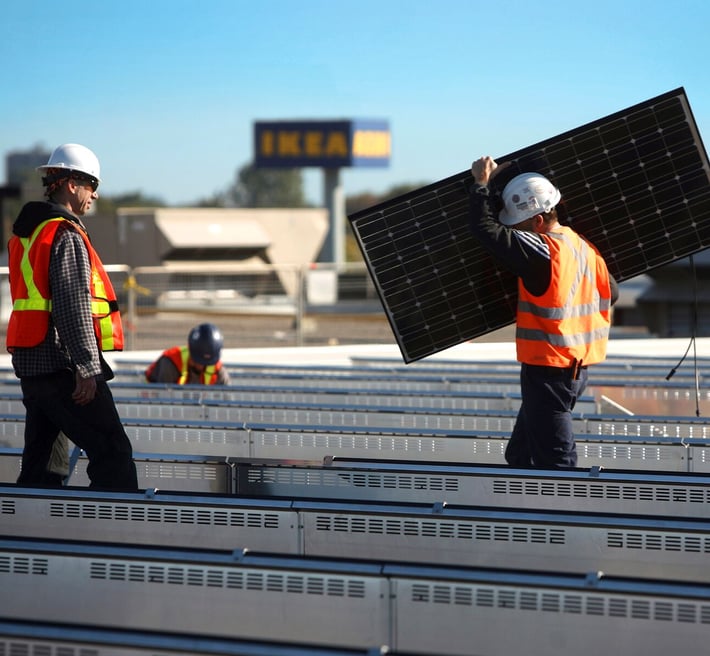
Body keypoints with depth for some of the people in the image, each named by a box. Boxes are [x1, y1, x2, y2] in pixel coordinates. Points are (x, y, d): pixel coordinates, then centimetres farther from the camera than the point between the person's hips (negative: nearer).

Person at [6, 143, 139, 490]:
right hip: (63, 366, -10)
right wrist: (86, 367, -20)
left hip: (30, 364, 10)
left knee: (40, 461, 11)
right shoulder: (66, 236, -12)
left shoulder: (25, 233, 17)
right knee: (113, 452, -7)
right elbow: (74, 307, -19)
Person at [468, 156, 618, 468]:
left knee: (555, 463, -6)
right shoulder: (583, 247, 7)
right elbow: (611, 293, 17)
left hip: (548, 370, -9)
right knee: (521, 455, 18)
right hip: (576, 369, 9)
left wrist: (482, 184, -5)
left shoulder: (541, 251, -20)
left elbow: (485, 228, -20)